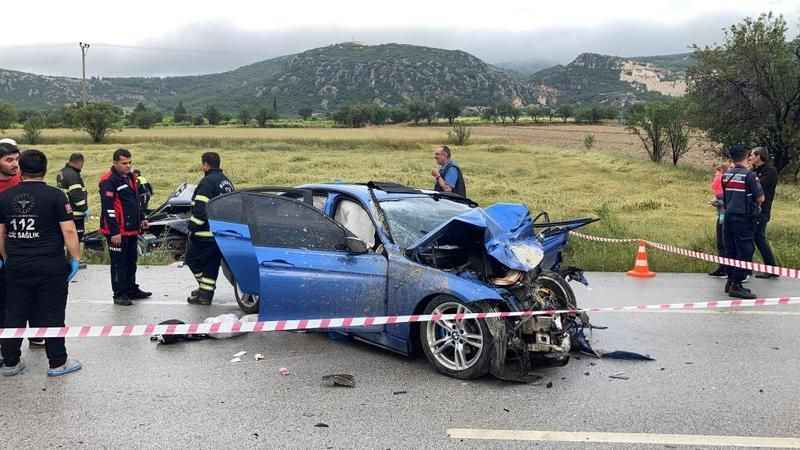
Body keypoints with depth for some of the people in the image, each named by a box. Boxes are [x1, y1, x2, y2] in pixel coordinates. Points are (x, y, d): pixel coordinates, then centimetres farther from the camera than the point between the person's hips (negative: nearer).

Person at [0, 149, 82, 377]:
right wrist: (75, 258, -4)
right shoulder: (55, 196, -9)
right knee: (52, 315, 4)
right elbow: (69, 231, -12)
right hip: (51, 267, -4)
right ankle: (58, 363, 12)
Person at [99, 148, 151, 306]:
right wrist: (114, 232, -23)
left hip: (132, 229, 9)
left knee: (131, 260, 18)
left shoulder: (130, 177, 13)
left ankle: (132, 289, 30)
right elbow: (108, 208, -21)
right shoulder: (108, 181, -16)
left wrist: (141, 219, 20)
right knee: (119, 263, 0)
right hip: (117, 231, -9)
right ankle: (119, 294, 9)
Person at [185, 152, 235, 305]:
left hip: (206, 233, -8)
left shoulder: (207, 182, -13)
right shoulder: (226, 182, 15)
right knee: (212, 263, 12)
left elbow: (200, 208, -20)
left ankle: (204, 289, 5)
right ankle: (206, 294, 16)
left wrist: (192, 228, -12)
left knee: (192, 259, 6)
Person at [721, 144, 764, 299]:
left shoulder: (726, 174, 6)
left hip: (729, 216, 7)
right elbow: (760, 198, -9)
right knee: (745, 251, -3)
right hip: (744, 218, -7)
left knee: (731, 250, 13)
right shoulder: (749, 175, -12)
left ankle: (731, 281, 21)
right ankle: (736, 286, -5)